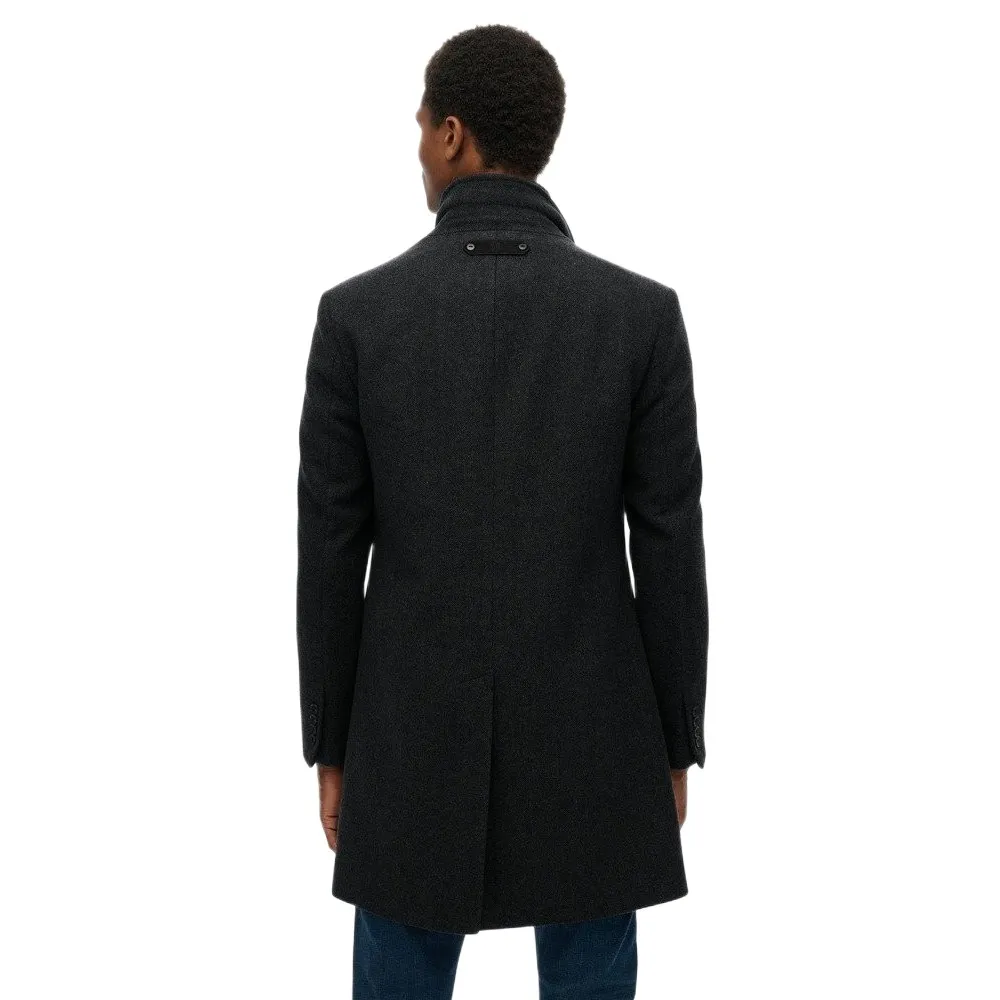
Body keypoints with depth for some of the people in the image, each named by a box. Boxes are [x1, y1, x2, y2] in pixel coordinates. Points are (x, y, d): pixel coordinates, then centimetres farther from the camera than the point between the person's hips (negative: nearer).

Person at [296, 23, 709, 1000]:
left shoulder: (356, 314, -8)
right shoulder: (643, 313, -8)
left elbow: (329, 554, -4)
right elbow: (670, 549, -7)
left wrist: (331, 747, 7)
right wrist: (674, 746, 5)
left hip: (416, 740, 0)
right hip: (591, 740, 0)